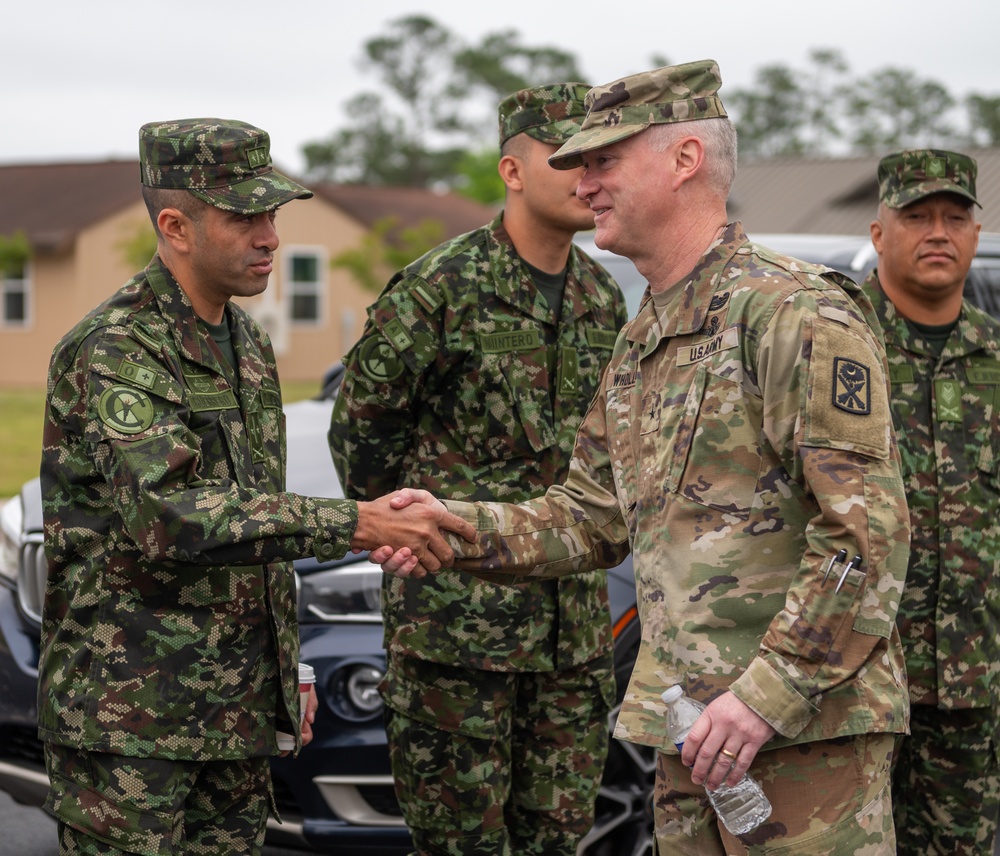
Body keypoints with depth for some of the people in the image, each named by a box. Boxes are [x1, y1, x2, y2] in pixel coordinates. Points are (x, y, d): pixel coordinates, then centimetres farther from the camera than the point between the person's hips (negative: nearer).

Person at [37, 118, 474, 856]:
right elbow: (166, 516, -31)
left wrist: (287, 664, 20)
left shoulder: (247, 342, 12)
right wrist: (352, 525, -33)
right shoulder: (112, 352, -17)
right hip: (128, 712, -8)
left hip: (237, 710, 8)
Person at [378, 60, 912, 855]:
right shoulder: (640, 343, 16)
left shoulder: (797, 312, -13)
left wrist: (771, 693, -22)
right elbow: (591, 520, 18)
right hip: (692, 726, 9)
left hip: (807, 722, -9)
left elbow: (869, 531, -20)